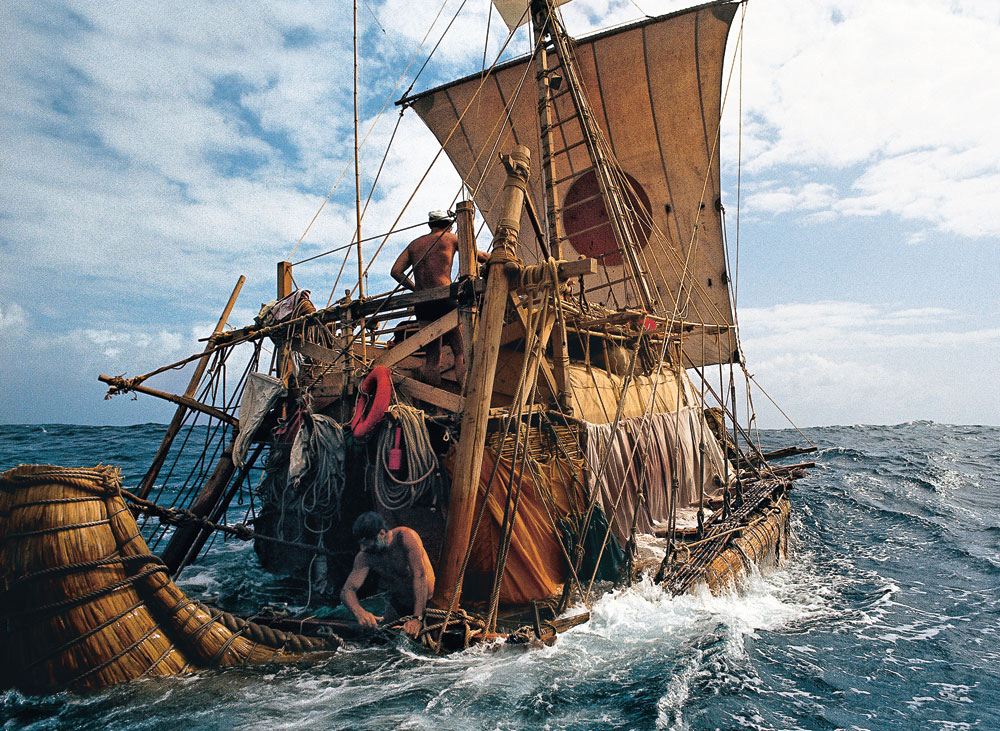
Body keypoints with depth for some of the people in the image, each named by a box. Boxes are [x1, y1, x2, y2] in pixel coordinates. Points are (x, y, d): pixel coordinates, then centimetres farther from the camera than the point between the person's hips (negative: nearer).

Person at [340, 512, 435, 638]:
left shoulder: (405, 536, -29)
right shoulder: (364, 557, -13)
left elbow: (420, 576, -34)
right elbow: (347, 590, -16)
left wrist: (417, 618, -41)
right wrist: (359, 612, -39)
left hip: (426, 602, -5)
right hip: (398, 606, 5)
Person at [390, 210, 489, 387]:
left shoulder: (414, 244, 20)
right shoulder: (449, 238, 9)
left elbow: (396, 271, 12)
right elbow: (480, 256, 14)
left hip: (421, 305, 5)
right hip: (444, 298, -5)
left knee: (431, 355, 9)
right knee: (461, 352, -2)